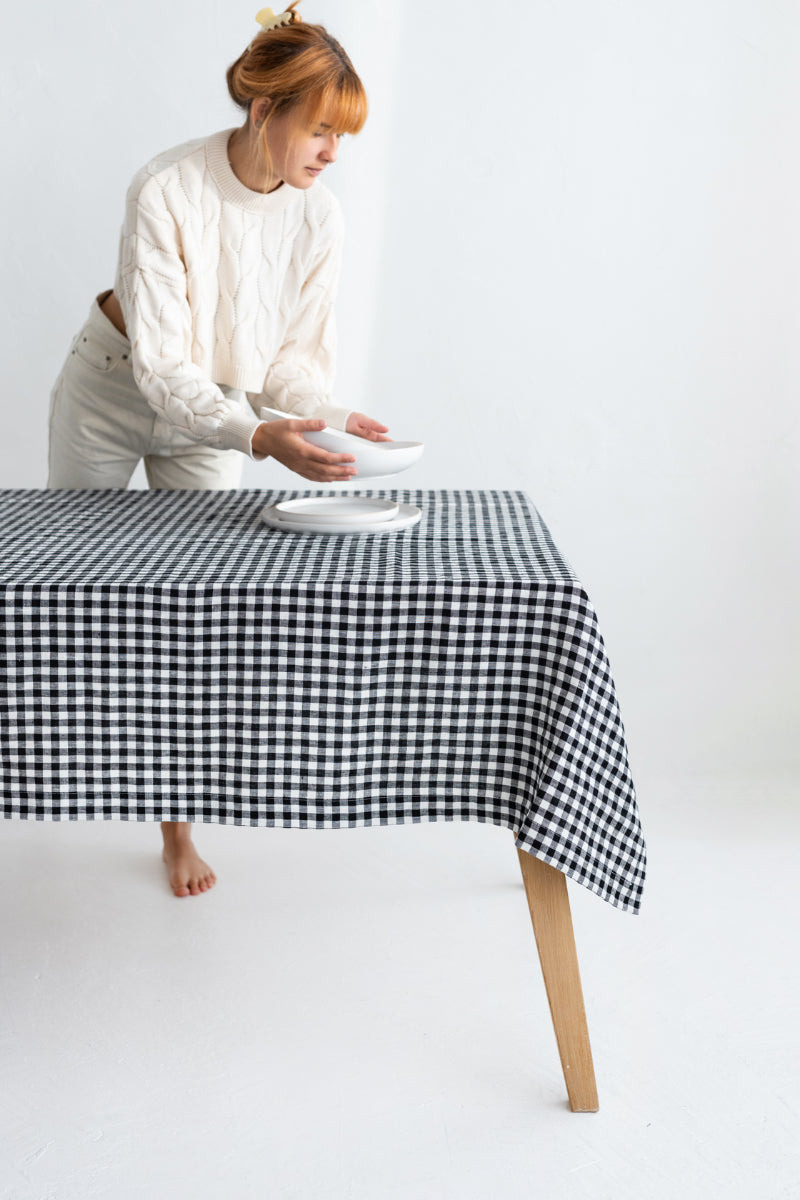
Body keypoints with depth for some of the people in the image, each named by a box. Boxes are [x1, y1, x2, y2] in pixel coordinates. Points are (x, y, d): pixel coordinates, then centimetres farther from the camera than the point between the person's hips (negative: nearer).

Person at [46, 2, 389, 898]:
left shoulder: (315, 215, -15)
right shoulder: (166, 192, -29)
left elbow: (292, 352, -8)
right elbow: (161, 366, -32)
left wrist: (331, 416, -28)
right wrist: (261, 438, -46)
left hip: (210, 418, 3)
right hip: (112, 397, -2)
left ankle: (178, 823, 14)